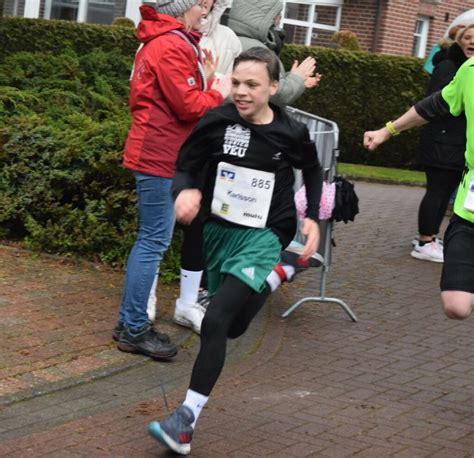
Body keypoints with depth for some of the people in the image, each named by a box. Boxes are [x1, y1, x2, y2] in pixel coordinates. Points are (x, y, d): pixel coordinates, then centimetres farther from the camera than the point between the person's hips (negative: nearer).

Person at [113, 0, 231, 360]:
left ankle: (130, 322, 21)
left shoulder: (161, 43, 18)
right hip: (160, 157, -11)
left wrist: (204, 79, 5)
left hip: (158, 155, 11)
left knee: (150, 240, 15)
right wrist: (219, 92, -3)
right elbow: (188, 106, -18)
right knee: (154, 242, -7)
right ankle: (134, 330, -2)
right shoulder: (171, 47, -16)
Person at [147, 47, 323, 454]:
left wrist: (313, 218, 2)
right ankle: (272, 276, 57)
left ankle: (187, 419, -16)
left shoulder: (291, 133, -10)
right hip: (218, 231, 4)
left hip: (262, 236, -4)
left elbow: (313, 172, 11)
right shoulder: (217, 122, -11)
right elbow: (186, 167, -3)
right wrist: (185, 190, -25)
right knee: (233, 327, 22)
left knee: (216, 320, -22)